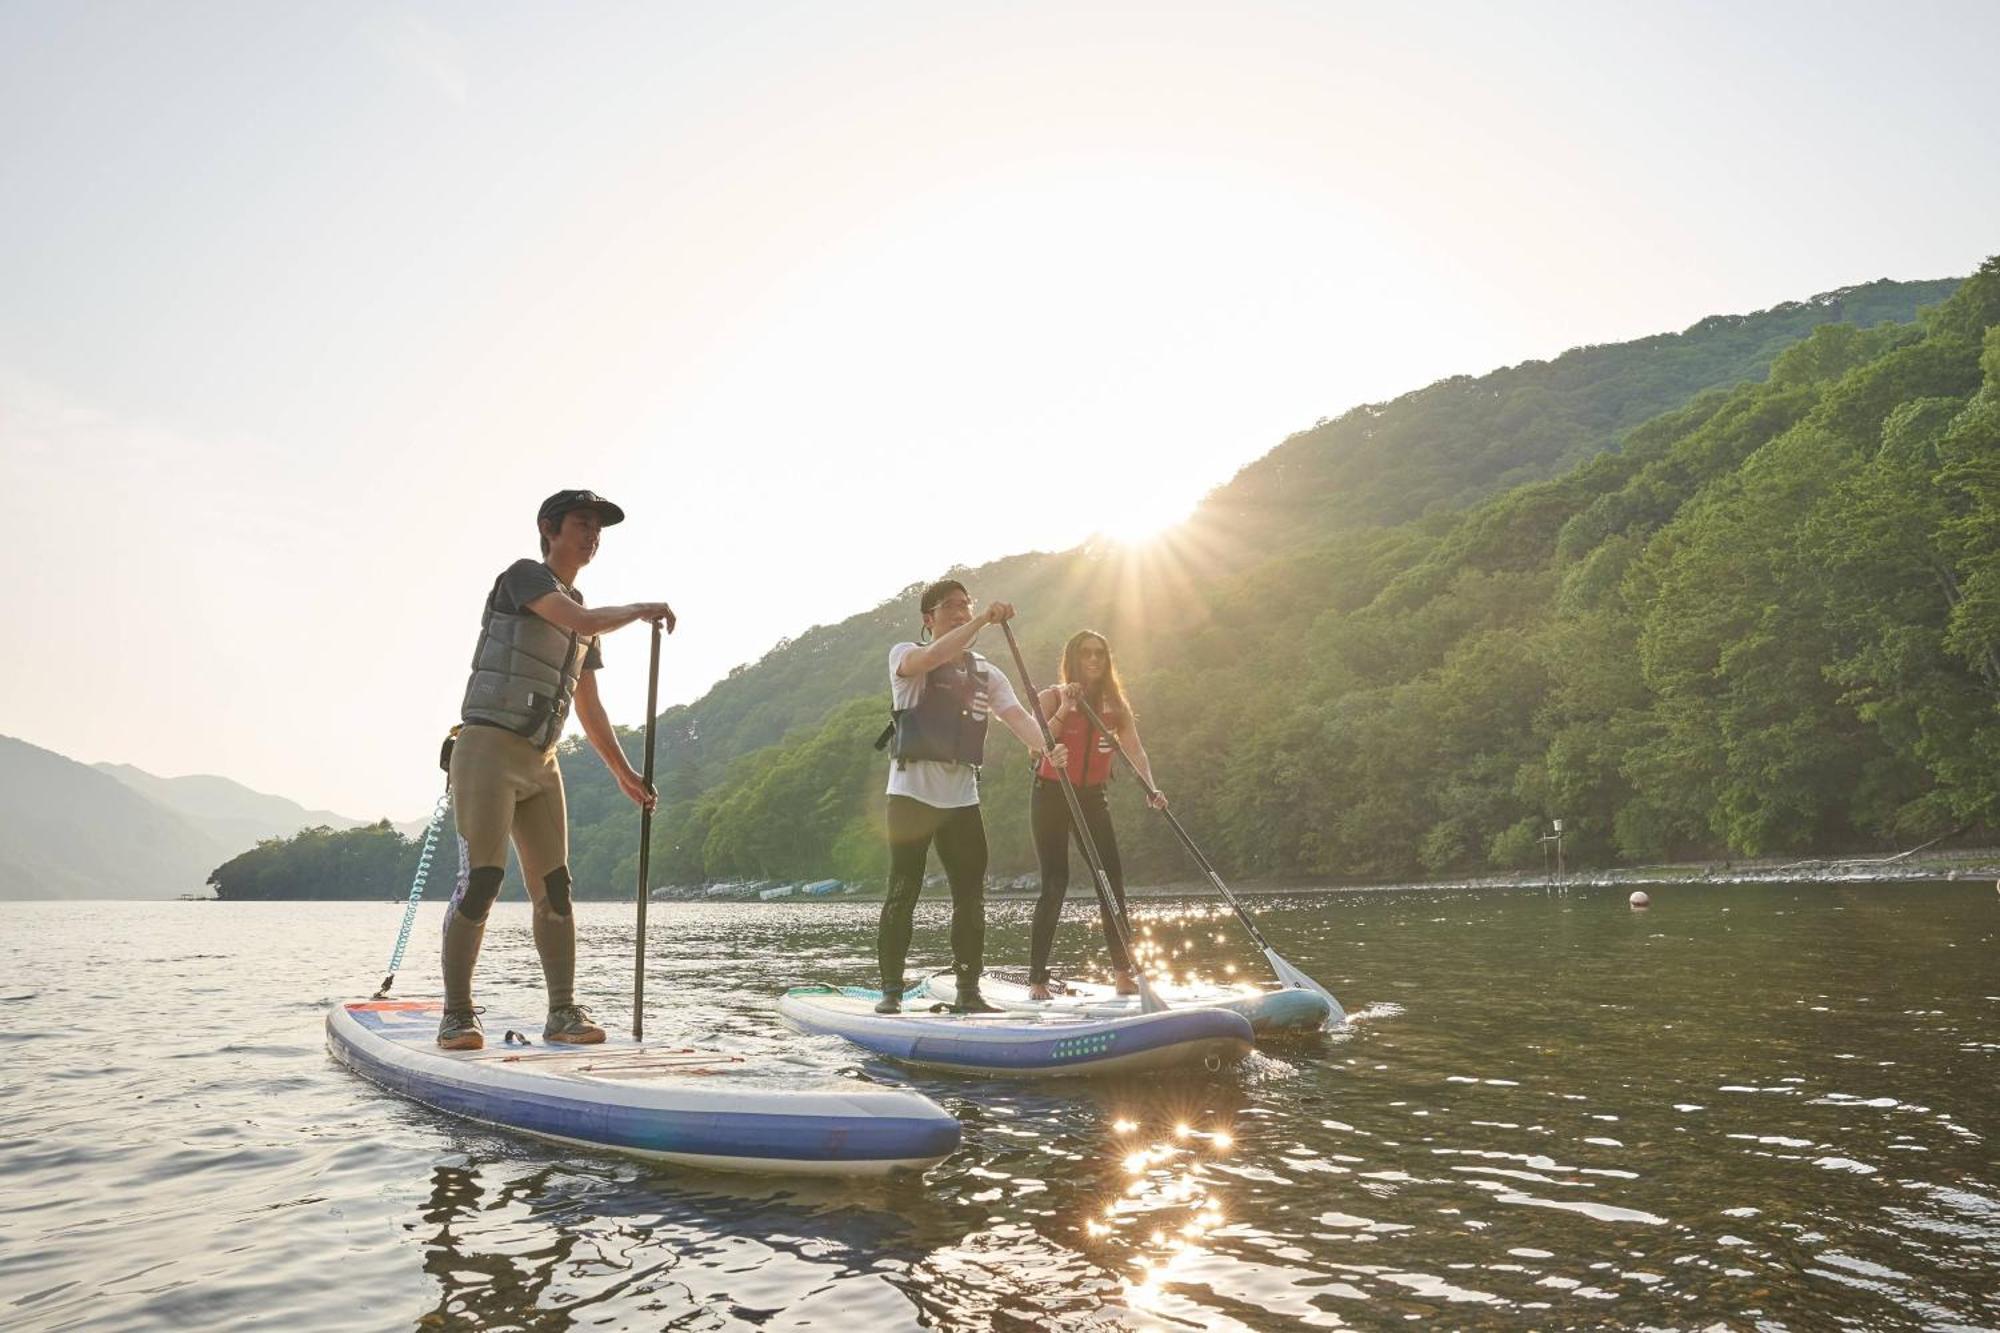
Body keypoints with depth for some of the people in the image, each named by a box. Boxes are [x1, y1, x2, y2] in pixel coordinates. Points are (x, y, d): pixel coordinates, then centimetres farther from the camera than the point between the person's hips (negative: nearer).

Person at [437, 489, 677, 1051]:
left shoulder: (580, 613, 21)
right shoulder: (523, 575, -1)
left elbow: (589, 708, 24)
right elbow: (584, 622, -18)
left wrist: (623, 771, 22)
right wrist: (642, 610, -2)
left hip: (540, 763, 7)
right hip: (487, 749, -7)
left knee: (554, 888, 1)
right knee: (481, 880, -12)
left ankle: (564, 1013, 3)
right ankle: (457, 1015, -4)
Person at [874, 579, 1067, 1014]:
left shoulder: (986, 674, 14)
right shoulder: (904, 655, -1)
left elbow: (1017, 715, -2)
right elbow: (931, 657, -25)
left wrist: (1046, 747, -21)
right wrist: (984, 620, -31)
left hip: (962, 797, 5)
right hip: (912, 792, -5)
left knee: (972, 896, 5)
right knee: (903, 893, -4)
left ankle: (968, 992, 13)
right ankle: (891, 991, 4)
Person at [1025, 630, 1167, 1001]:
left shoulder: (1116, 705, 6)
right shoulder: (1052, 698, -4)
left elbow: (1135, 750, -8)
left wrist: (1152, 788, -24)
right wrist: (1064, 711, -26)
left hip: (1093, 797, 4)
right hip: (1051, 794, -4)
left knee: (1112, 878, -4)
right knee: (1055, 883, -8)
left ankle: (1123, 972, 3)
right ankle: (1037, 979, -2)